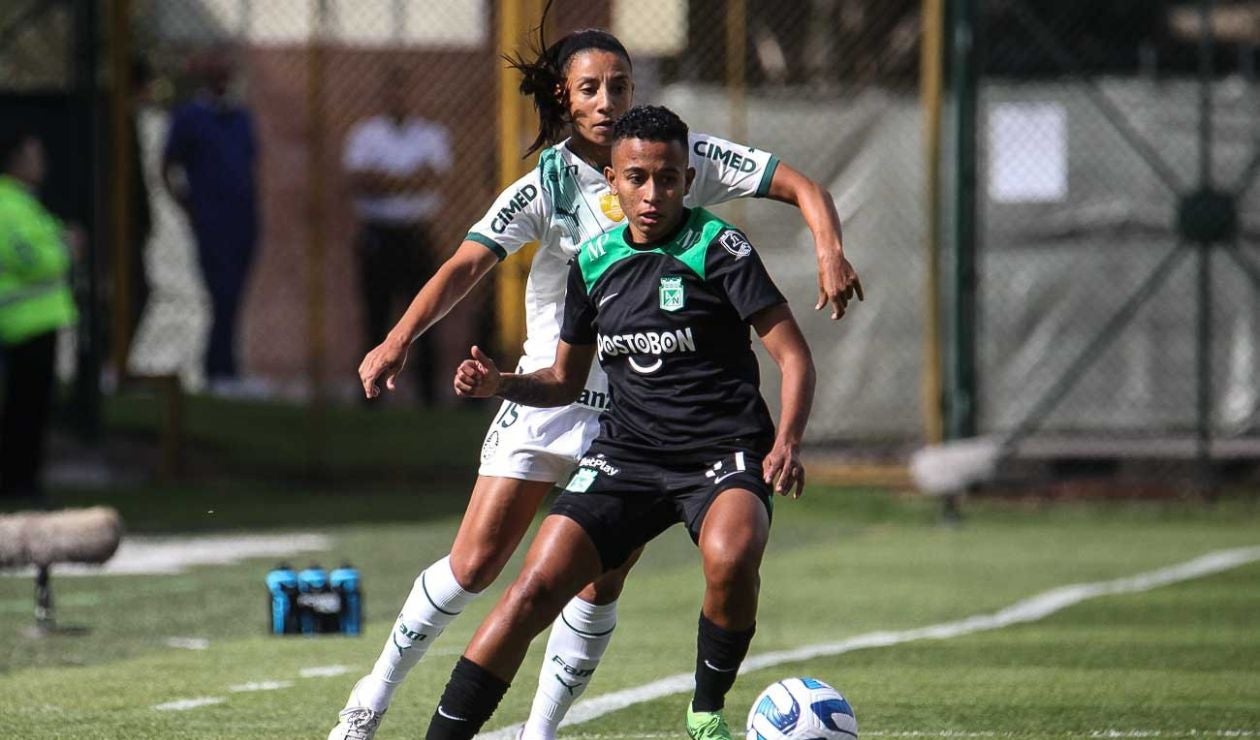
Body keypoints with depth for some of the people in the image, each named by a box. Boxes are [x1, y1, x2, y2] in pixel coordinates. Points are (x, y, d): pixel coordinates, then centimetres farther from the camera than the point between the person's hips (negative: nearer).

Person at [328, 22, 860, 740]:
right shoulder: (544, 187, -10)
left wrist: (831, 249, -25)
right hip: (551, 396, -1)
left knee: (600, 585, -4)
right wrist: (399, 340, -38)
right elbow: (467, 264, -22)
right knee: (475, 565, -4)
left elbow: (804, 187, -4)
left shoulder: (684, 157, -5)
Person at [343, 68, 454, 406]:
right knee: (375, 312, 0)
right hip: (376, 235, 0)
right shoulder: (363, 133, 9)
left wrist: (381, 181, -14)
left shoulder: (432, 134, 9)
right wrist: (407, 181, -12)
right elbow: (358, 182, -6)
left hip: (417, 235, 0)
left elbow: (432, 178, -8)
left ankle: (428, 392, -2)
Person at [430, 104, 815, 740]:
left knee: (731, 557, -35)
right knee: (537, 586, -13)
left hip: (723, 451, -4)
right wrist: (498, 384, 0)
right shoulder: (594, 262, 9)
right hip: (626, 453, 4)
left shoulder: (718, 248, -7)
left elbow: (793, 357, -9)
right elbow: (565, 381, 20)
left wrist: (787, 442, -25)